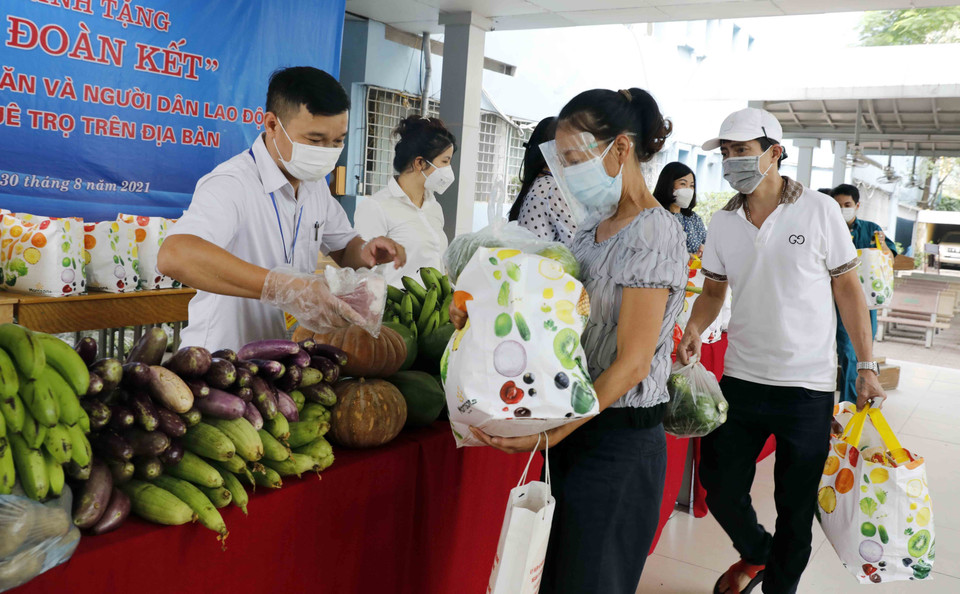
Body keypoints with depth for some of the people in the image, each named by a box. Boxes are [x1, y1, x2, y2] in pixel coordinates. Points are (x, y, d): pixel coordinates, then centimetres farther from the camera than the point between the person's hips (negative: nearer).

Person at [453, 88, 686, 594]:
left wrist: (552, 433, -25)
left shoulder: (654, 233, -15)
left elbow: (632, 363, -19)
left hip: (620, 442, -8)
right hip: (577, 427, 8)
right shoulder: (592, 230, 12)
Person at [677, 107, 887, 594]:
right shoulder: (722, 223, 3)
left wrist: (866, 365, -3)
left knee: (796, 506, 9)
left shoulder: (819, 211, -6)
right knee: (719, 486, 9)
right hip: (741, 380, 3)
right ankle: (756, 553, 41)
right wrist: (693, 330, -8)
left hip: (808, 387, -3)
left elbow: (847, 286, -1)